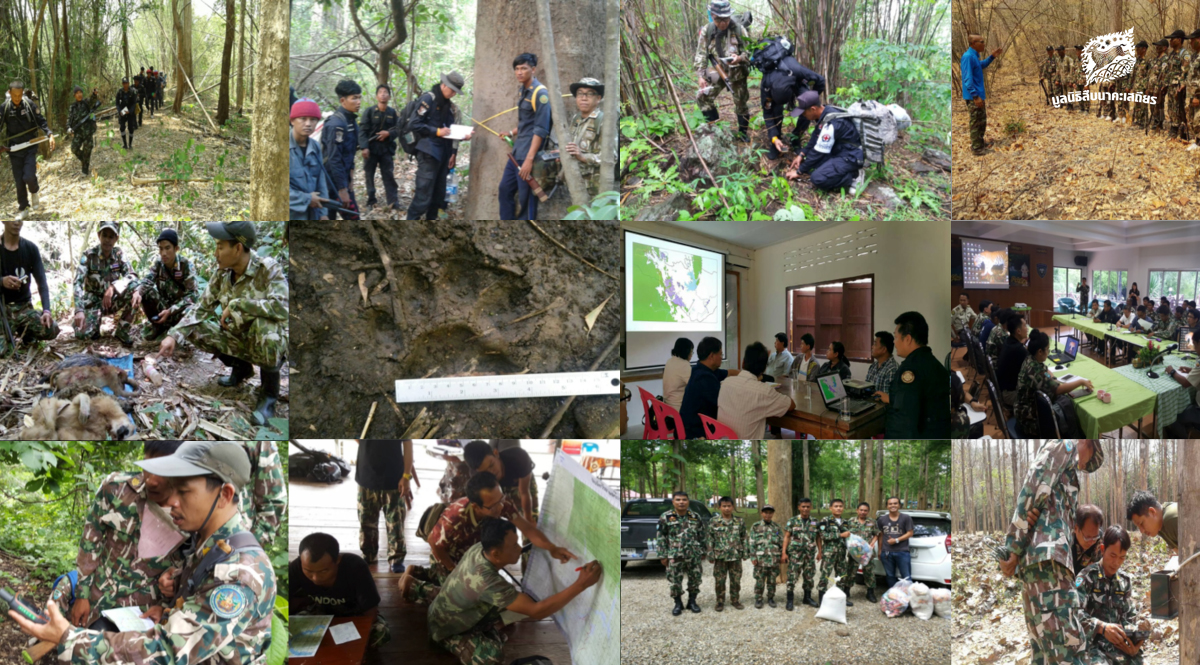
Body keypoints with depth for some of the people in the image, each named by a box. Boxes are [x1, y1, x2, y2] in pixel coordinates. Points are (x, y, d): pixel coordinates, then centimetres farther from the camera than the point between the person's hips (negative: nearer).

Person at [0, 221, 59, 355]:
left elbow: (41, 282, -5)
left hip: (24, 307, 2)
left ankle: (25, 331, 8)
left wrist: (46, 310, -21)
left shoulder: (30, 248, 1)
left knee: (52, 329, -28)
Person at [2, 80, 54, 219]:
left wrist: (50, 134, -17)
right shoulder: (4, 108, -4)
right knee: (19, 180, 5)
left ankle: (34, 192, 19)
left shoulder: (30, 104, -6)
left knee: (29, 176, -15)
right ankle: (23, 208, 21)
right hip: (14, 149, 1)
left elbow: (41, 122, -2)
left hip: (30, 146, -1)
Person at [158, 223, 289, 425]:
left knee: (264, 323, -38)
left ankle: (269, 393, -16)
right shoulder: (223, 272, -5)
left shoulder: (267, 269, -23)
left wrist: (236, 304, -32)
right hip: (238, 338, 6)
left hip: (272, 341, -6)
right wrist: (174, 335, -14)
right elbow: (202, 307, -1)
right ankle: (241, 367, 14)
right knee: (194, 329, -7)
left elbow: (282, 307, -38)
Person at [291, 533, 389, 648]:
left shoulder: (356, 568, -33)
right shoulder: (295, 569, -28)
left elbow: (370, 612, -28)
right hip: (320, 611, 1)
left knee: (381, 632, -31)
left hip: (355, 613, -1)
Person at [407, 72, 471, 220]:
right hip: (428, 153, -8)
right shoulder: (428, 99, -9)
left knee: (438, 193, 11)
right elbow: (413, 125, -14)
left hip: (443, 154, 8)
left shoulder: (448, 105, 16)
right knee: (423, 193, -12)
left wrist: (462, 136, 3)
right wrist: (437, 131, -15)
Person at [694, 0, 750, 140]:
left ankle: (743, 133, 28)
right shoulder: (706, 31, -12)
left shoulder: (739, 29, -15)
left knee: (741, 103, 9)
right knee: (703, 97, -8)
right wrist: (701, 76, -19)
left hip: (737, 74, -2)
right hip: (717, 72, 2)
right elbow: (701, 54, -8)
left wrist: (740, 58, -32)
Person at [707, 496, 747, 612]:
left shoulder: (740, 521, 4)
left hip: (736, 556, 1)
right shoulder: (713, 522, 0)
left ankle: (734, 600, 20)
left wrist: (744, 553, 4)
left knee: (736, 580, 7)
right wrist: (710, 555, -3)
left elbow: (744, 538, 8)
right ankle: (720, 602, 13)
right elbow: (710, 540, 1)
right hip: (720, 556, -1)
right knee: (719, 581, 3)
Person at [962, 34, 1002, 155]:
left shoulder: (975, 55, 9)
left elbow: (981, 66, 30)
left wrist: (992, 57, 18)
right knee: (976, 122, -1)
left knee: (982, 121, 21)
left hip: (979, 94, 10)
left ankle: (980, 142, 35)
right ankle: (976, 148, 6)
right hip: (973, 96, -10)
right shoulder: (968, 56, -21)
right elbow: (968, 78, -24)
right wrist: (975, 96, -25)